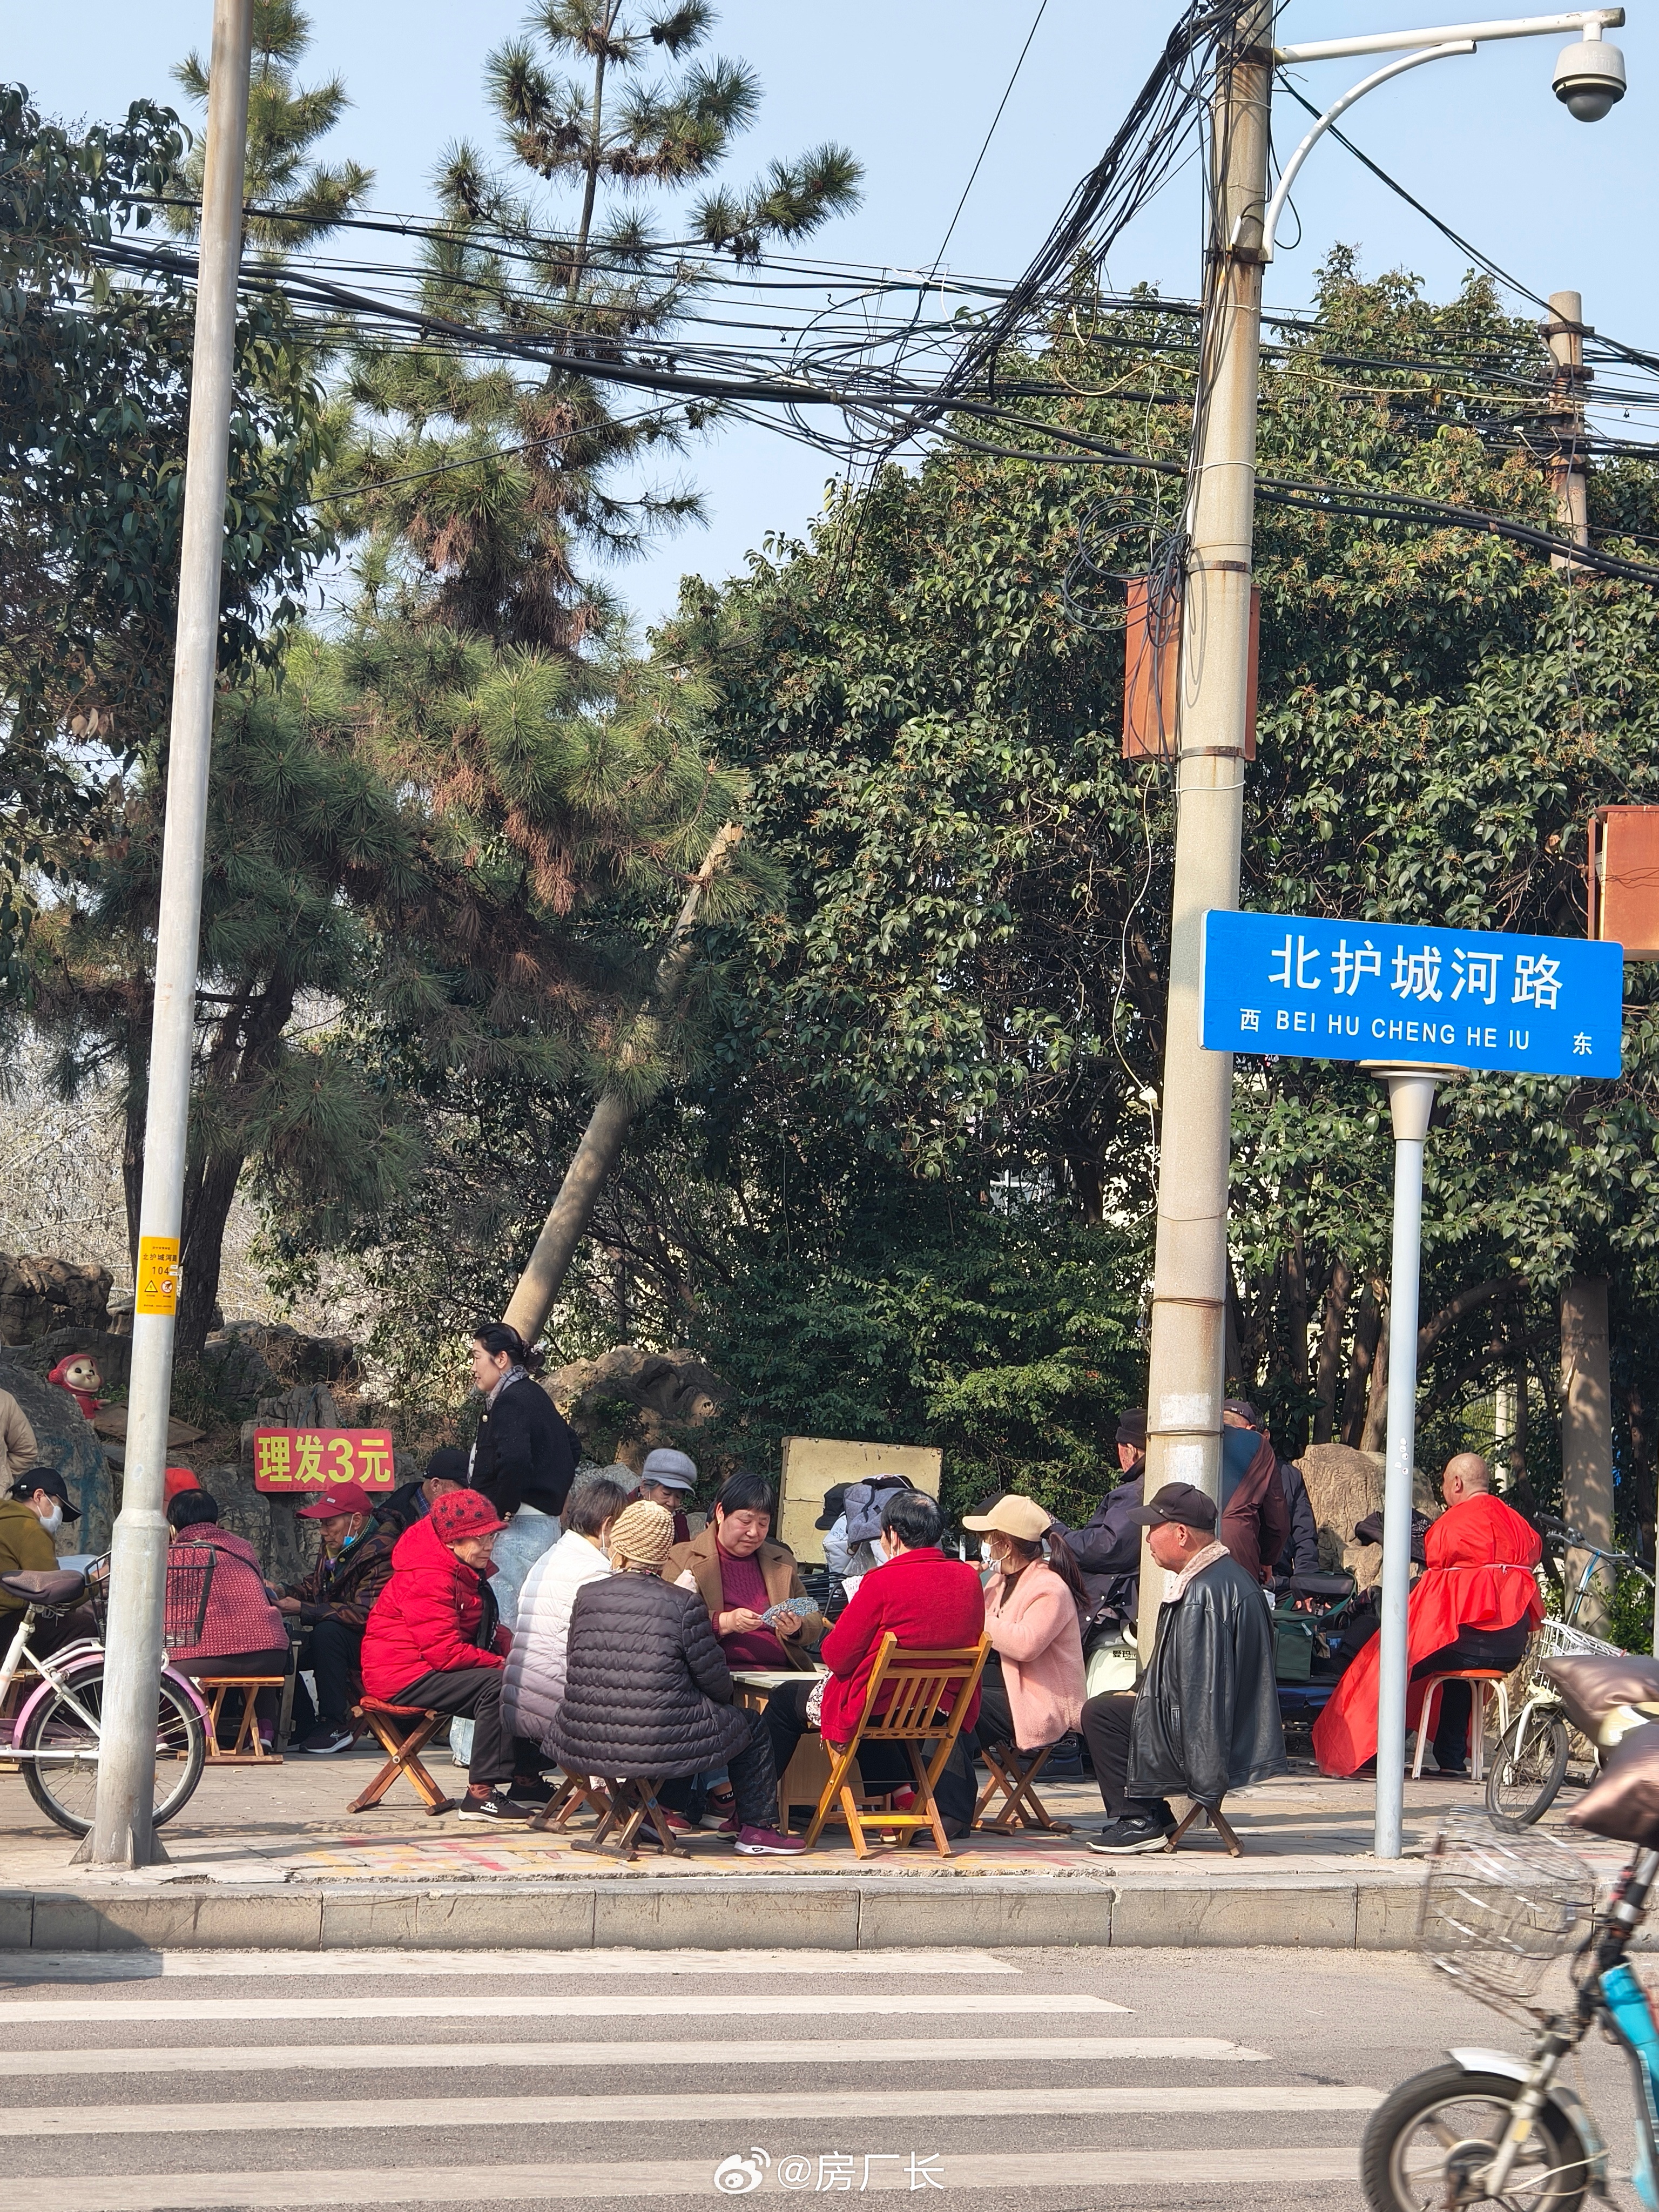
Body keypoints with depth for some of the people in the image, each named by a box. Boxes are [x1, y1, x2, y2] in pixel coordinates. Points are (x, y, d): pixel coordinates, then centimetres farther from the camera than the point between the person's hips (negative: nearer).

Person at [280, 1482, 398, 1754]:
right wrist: (282, 1593, -3)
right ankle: (306, 1726, 0)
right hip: (335, 1640, 9)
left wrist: (302, 1610, -29)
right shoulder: (333, 1547, 5)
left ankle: (336, 1727, -24)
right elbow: (314, 1586, 19)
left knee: (326, 1632, -33)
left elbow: (365, 1612, -30)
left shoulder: (381, 1552, -22)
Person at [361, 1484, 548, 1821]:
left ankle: (525, 1781, 11)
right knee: (497, 1685, -28)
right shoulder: (429, 1578, -21)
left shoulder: (468, 1571, 13)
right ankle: (481, 1794, -29)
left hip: (430, 1668, 10)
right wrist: (501, 1663, -19)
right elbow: (444, 1651, -26)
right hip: (402, 1675, -10)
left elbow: (488, 1629, 22)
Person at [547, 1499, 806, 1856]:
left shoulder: (587, 1596, 1)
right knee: (751, 1728, 21)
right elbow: (714, 1679, -5)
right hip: (661, 1746, -4)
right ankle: (757, 1829, 24)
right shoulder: (683, 1604, -10)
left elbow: (576, 1667, 12)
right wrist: (727, 1693, 19)